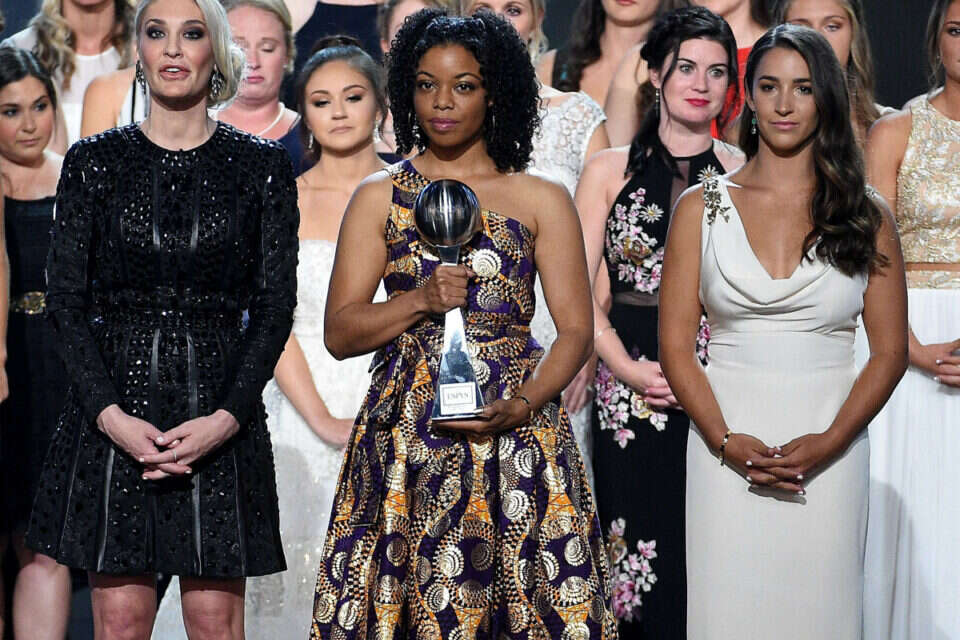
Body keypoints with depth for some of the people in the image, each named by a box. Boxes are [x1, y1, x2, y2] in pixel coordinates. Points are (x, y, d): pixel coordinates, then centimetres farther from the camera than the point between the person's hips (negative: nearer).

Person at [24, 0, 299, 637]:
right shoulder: (94, 162, 6)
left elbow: (276, 305, 1)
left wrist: (225, 418, -11)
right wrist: (111, 414, -11)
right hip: (113, 410, 1)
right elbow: (66, 301, 3)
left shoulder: (263, 166, 4)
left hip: (222, 416, 0)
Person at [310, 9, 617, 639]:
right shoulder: (379, 197, 10)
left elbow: (576, 330, 3)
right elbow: (339, 333, 5)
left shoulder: (541, 199, 8)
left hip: (516, 432, 0)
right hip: (406, 436, 1)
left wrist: (521, 406, -14)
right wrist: (421, 300, -11)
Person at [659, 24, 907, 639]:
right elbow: (676, 346, 2)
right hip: (726, 444, 0)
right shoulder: (702, 208, 5)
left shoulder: (867, 215, 5)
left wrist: (828, 443, -11)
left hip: (830, 447, 0)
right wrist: (727, 442, -11)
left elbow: (890, 351, 3)